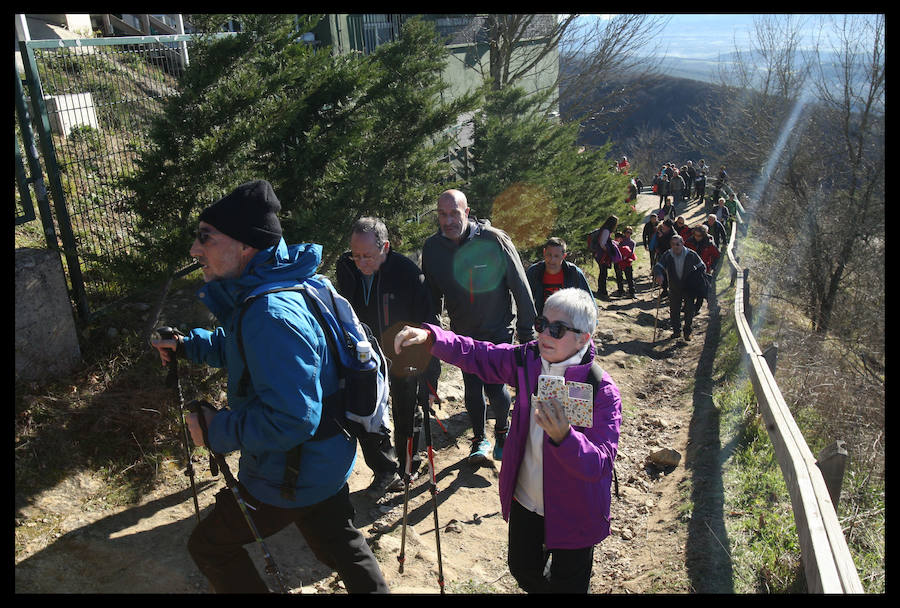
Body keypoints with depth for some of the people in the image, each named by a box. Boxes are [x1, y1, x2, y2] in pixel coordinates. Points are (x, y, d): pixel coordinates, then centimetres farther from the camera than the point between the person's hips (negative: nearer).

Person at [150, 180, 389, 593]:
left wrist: (217, 429, -22)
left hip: (292, 476, -9)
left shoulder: (271, 315, -32)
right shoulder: (260, 294, 2)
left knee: (209, 545, 14)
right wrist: (187, 345, 13)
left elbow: (290, 418, -35)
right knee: (341, 546, 25)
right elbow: (238, 346, 23)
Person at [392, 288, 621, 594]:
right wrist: (429, 337, -22)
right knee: (522, 569, 27)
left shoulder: (602, 390, -26)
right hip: (524, 502, 5)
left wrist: (563, 436, -49)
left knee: (567, 585, 16)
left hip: (572, 516, -5)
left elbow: (599, 465, -30)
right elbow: (476, 355, -6)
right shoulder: (528, 360, -9)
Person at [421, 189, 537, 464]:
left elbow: (520, 287, -11)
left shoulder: (494, 240, -18)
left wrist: (526, 331, -8)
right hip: (462, 333, 3)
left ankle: (503, 431, 23)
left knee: (495, 387, -8)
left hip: (497, 330, -3)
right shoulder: (432, 247, -7)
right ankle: (479, 439, 32)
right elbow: (432, 294, 8)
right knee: (472, 388, 9)